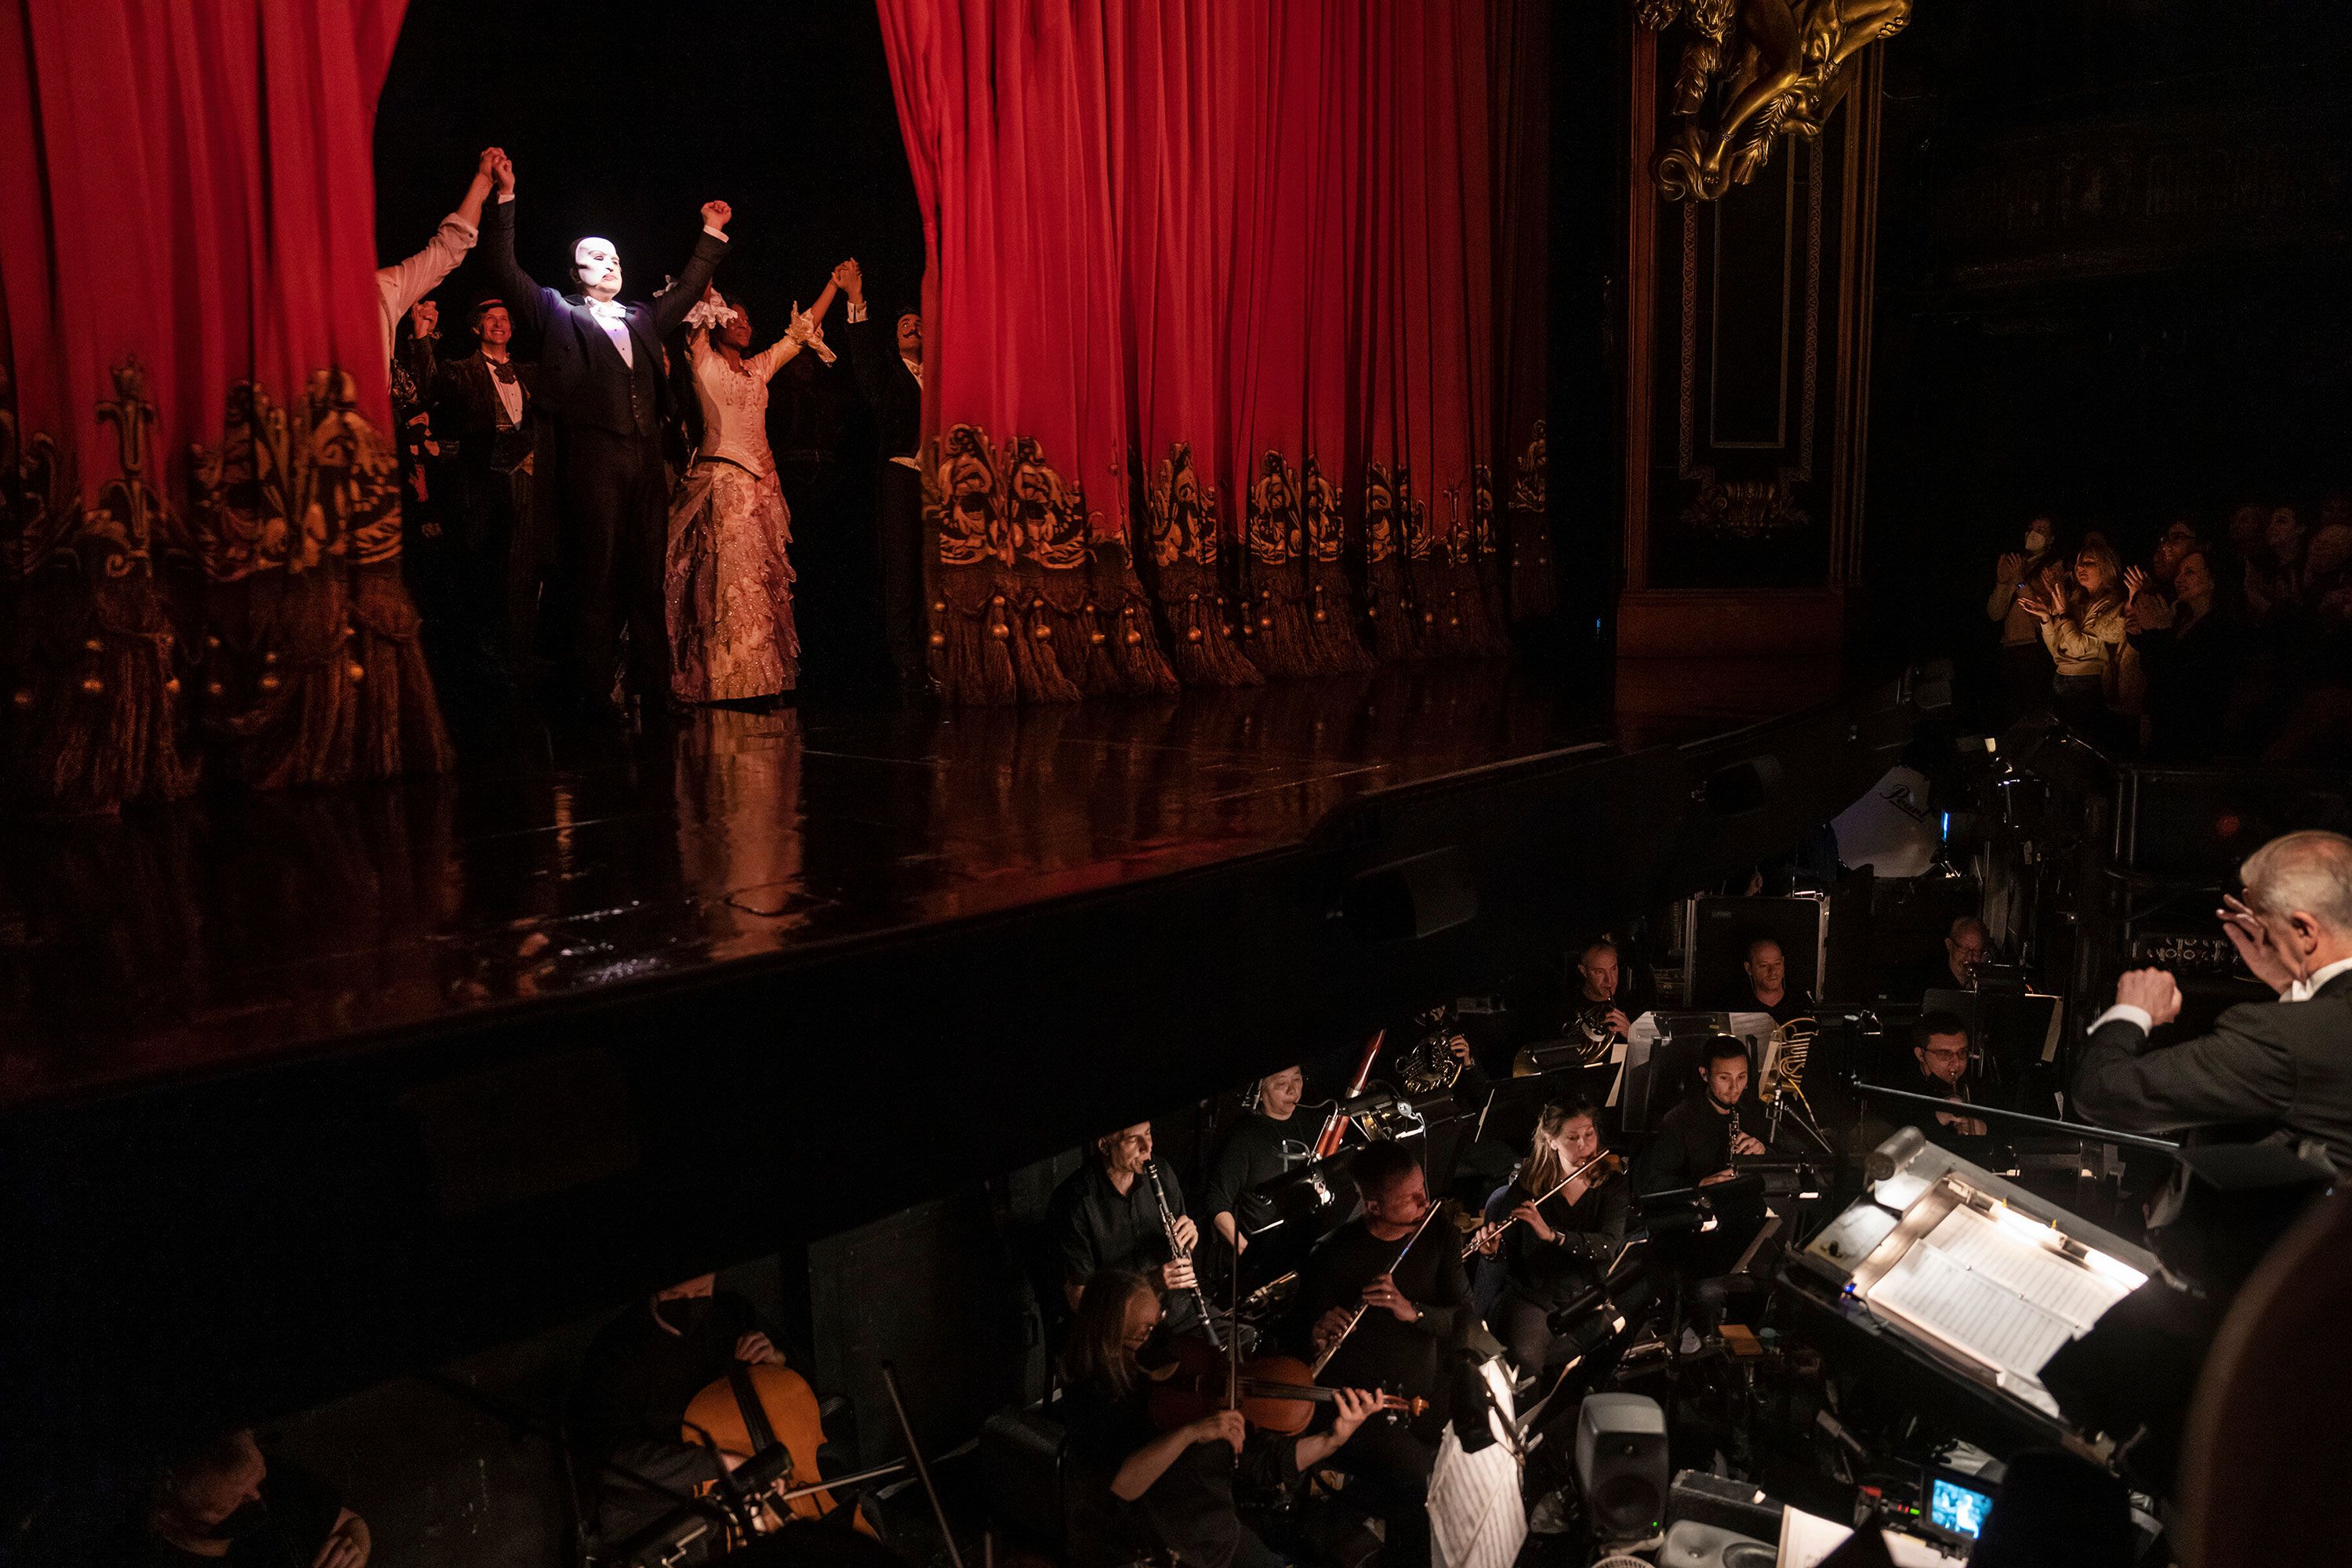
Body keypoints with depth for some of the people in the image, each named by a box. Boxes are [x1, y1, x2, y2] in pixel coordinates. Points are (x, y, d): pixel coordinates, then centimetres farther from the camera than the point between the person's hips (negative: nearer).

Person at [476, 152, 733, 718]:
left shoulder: (643, 320, 23)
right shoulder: (559, 315, 10)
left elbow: (687, 289, 36)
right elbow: (505, 270, 1)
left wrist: (712, 235, 37)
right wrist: (505, 199, -5)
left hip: (644, 460, 5)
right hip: (591, 462, -5)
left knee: (647, 578, 6)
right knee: (596, 581, -5)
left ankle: (654, 689, 10)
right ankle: (595, 697, -2)